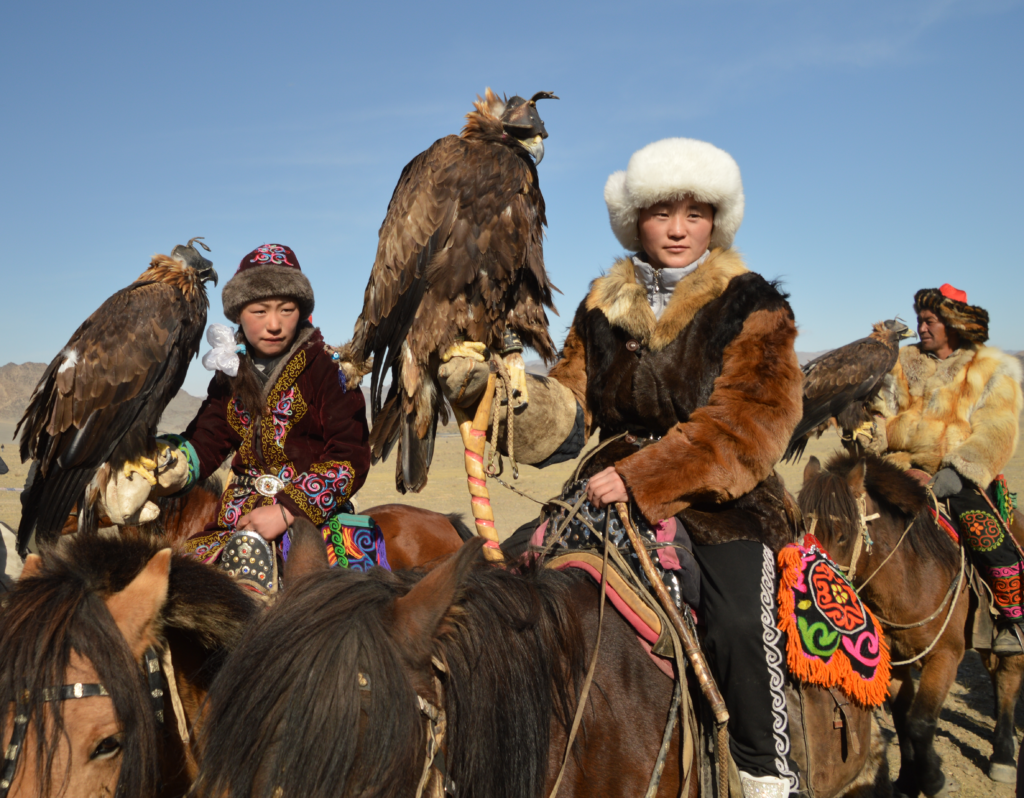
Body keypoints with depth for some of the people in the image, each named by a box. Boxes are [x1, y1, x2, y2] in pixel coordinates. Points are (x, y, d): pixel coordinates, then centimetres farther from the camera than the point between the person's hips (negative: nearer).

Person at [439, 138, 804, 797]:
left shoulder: (753, 308, -1)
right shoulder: (602, 312, 9)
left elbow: (748, 421, -13)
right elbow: (570, 416, 8)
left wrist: (644, 476, -22)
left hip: (722, 502, -3)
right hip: (618, 496, 4)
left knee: (739, 627, -23)